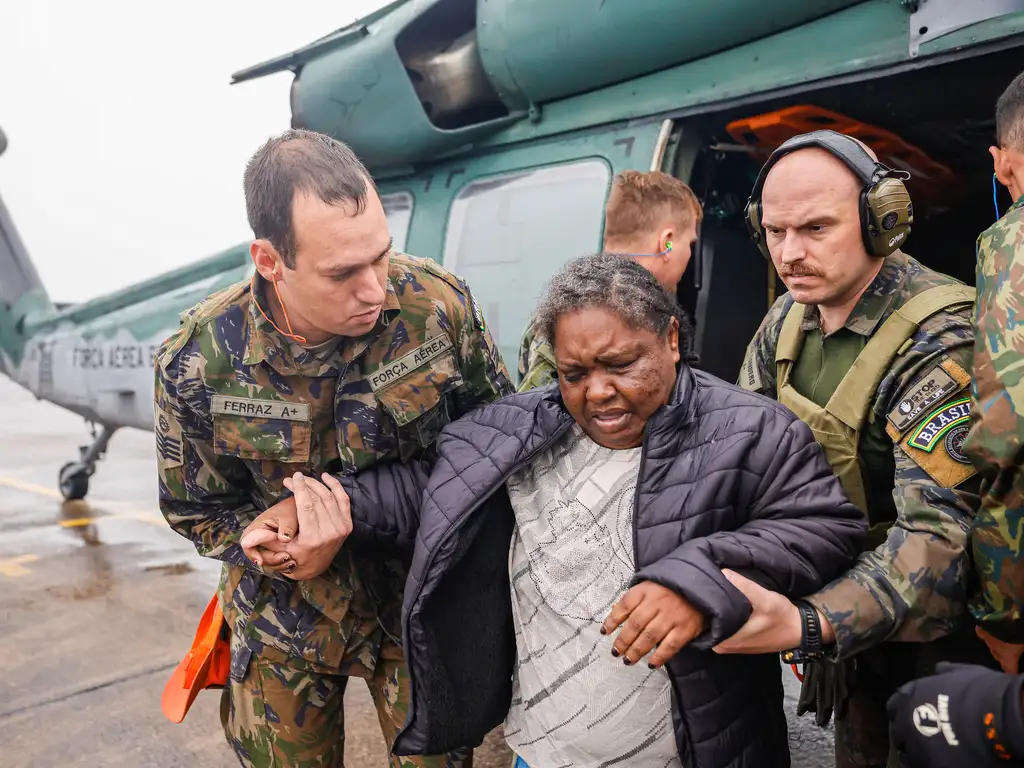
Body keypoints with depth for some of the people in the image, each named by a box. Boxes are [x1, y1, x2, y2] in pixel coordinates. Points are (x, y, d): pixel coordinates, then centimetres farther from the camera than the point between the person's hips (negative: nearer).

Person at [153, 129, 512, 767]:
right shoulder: (197, 362, -21)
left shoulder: (439, 303, -22)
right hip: (286, 618, 1)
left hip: (418, 601, 0)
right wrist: (276, 547, -25)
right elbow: (197, 511, -6)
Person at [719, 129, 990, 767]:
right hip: (841, 608, 6)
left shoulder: (941, 340, -27)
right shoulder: (789, 317, -4)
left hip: (931, 630, -6)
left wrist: (806, 625, -51)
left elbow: (937, 533, -36)